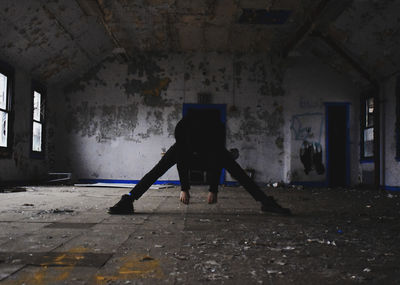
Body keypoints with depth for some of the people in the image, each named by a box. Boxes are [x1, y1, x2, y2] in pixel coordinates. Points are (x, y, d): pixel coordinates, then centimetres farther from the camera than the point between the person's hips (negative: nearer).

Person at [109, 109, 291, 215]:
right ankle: (127, 201, -17)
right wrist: (184, 189, -27)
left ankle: (266, 202, -9)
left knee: (236, 170, -13)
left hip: (212, 147, 0)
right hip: (185, 147, 0)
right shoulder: (182, 127, -42)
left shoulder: (217, 129, -41)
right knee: (159, 168, -17)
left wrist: (213, 190, -26)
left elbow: (216, 161, -31)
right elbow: (182, 160, -31)